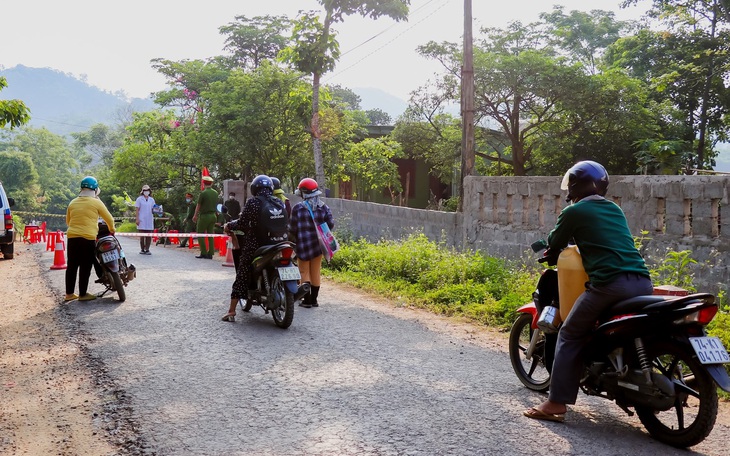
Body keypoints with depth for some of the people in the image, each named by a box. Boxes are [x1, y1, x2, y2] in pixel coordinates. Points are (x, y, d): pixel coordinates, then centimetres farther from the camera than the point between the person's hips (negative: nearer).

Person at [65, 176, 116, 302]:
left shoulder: (73, 202, 12)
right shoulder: (96, 202, -4)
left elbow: (68, 221, 19)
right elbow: (109, 218, 2)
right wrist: (112, 229, 20)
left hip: (72, 237, 5)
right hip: (87, 239, -5)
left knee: (72, 265, 10)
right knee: (85, 267, 2)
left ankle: (69, 293, 15)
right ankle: (83, 294, 7)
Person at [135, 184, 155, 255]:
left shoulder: (152, 200, 13)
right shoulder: (139, 199, 1)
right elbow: (137, 209, -2)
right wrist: (137, 219, -10)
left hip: (149, 220, 4)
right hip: (142, 220, -4)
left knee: (149, 236, 1)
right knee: (142, 236, -2)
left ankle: (147, 249, 8)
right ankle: (142, 249, 6)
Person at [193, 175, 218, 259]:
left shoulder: (203, 193, -12)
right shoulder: (215, 193, 5)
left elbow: (198, 206, -6)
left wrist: (195, 216, 5)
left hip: (204, 216, -6)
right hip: (213, 216, 6)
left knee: (200, 235, 4)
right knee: (210, 235, 7)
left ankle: (204, 253, -1)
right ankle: (210, 254, 5)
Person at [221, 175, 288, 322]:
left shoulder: (253, 202, -8)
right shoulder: (280, 202, 6)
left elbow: (242, 224, -10)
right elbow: (286, 223, 10)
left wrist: (228, 226, 8)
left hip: (255, 246, -4)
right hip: (279, 245, 5)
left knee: (242, 276, 3)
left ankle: (231, 311, 1)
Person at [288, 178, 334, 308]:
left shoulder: (298, 208, -10)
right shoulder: (323, 207, -1)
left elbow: (292, 229, -7)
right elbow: (330, 224, -2)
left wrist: (292, 240, 12)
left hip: (303, 244, -3)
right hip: (318, 244, 3)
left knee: (304, 272, 5)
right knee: (316, 272, 11)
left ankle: (307, 300, 3)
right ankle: (314, 299, 16)